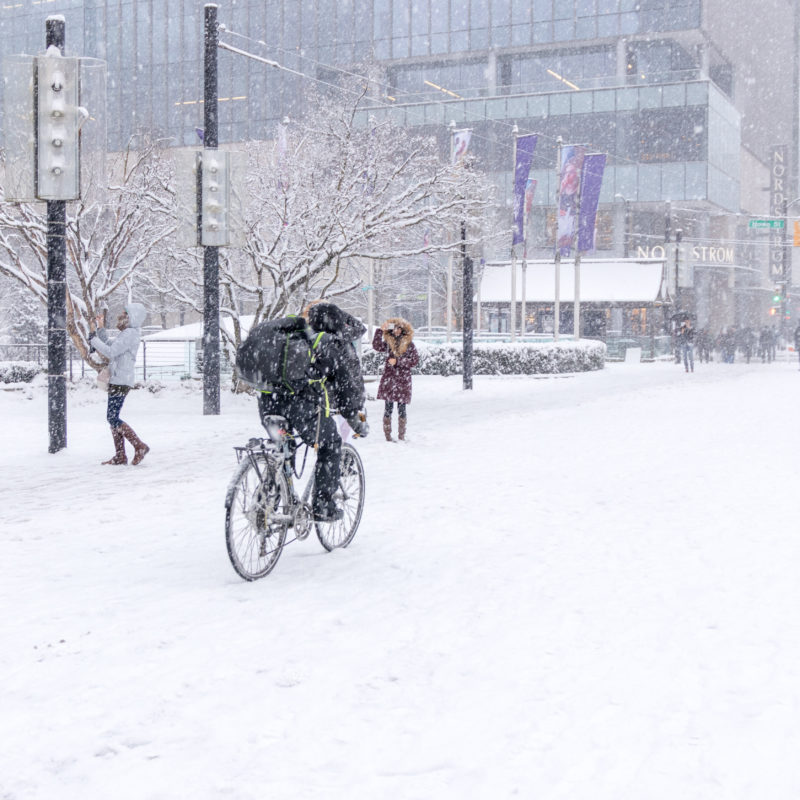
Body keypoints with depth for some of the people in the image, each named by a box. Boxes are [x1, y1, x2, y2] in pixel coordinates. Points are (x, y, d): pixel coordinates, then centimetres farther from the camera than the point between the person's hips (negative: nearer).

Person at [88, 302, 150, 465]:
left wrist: (92, 337, -15)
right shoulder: (126, 333, 17)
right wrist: (100, 328, 22)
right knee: (112, 417, 11)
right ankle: (120, 455, 13)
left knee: (113, 418, -11)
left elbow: (110, 352, -21)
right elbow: (109, 345, 28)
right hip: (117, 380, 10)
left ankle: (140, 446, -7)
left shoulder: (129, 334, -16)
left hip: (121, 381, -10)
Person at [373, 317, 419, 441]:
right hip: (388, 378, 2)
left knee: (401, 408, 0)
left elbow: (415, 361, -3)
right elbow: (377, 346, -7)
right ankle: (387, 435, 8)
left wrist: (397, 361, -9)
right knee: (388, 407, 1)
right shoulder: (389, 342, 9)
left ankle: (401, 435, 9)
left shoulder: (409, 344, 3)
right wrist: (380, 331, -13)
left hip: (403, 380, -1)